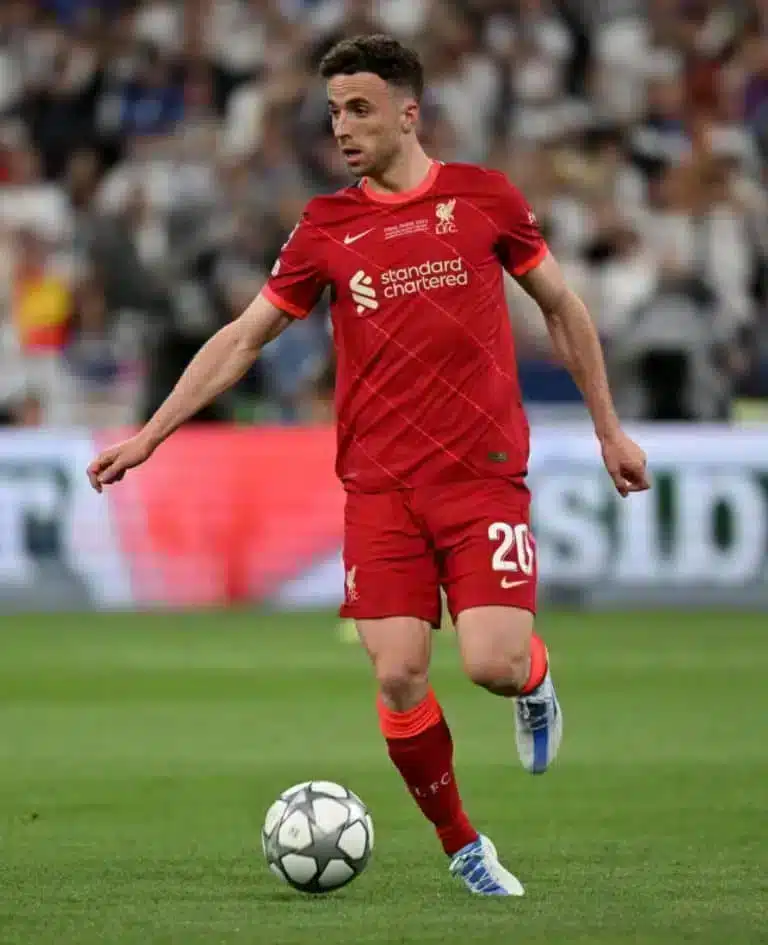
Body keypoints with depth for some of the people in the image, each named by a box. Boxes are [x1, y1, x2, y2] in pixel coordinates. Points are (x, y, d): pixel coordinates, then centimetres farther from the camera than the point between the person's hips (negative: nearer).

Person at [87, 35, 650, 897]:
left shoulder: (484, 198, 1)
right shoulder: (326, 228, 5)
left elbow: (560, 307, 13)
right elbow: (243, 338, 9)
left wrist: (609, 428, 14)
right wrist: (150, 434, 3)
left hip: (485, 474, -2)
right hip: (381, 485, 2)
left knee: (492, 665, -17)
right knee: (398, 676, -9)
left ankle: (534, 675, 21)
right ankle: (461, 847, 10)